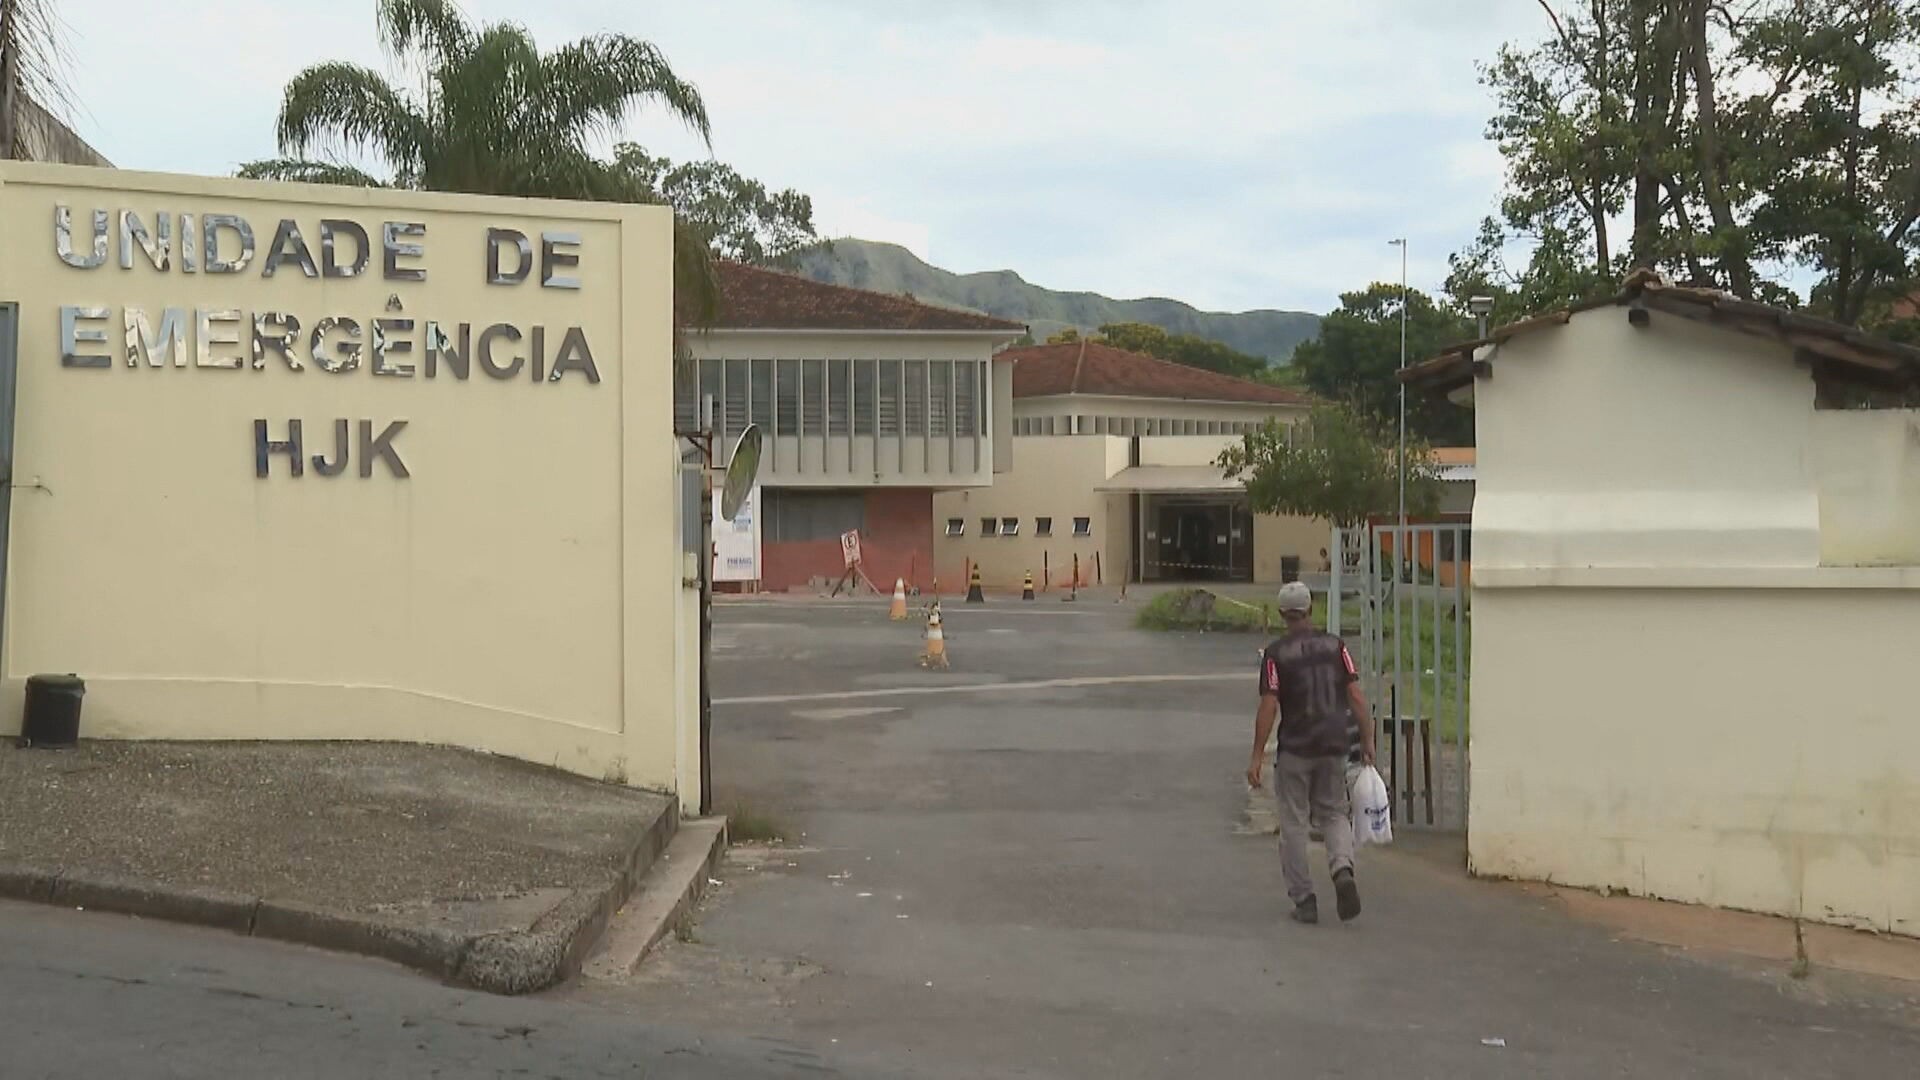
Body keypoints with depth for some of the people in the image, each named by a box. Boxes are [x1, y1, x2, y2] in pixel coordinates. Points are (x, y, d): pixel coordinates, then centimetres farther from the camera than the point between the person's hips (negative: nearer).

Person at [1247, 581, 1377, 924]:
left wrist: (1257, 757, -7)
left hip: (1294, 750, -3)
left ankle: (1304, 900, 10)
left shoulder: (1275, 654, -8)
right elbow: (1356, 696, -1)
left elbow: (1268, 708, -12)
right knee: (1334, 814, 16)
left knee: (1294, 824, 8)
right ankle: (1343, 869, -10)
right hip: (1334, 746, 3)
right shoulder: (1335, 645, 2)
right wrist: (1367, 741, 7)